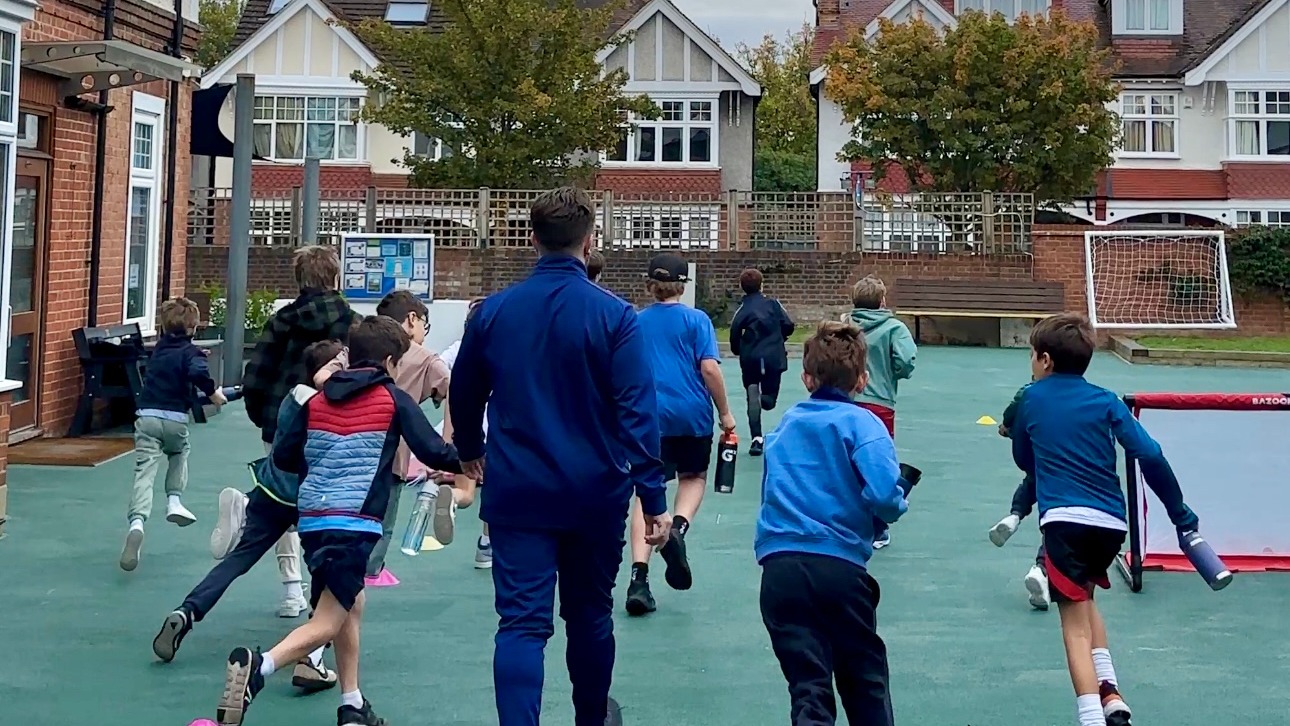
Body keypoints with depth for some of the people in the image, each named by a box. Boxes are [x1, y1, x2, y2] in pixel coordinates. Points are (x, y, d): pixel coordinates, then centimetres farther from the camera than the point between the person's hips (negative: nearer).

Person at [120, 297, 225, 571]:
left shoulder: (158, 349, 17)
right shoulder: (191, 352, 0)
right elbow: (198, 373, -22)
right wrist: (212, 392, -9)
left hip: (147, 415, 2)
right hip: (175, 419, -2)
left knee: (145, 472, -8)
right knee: (179, 456, 31)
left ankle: (137, 523, -28)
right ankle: (174, 500, 15)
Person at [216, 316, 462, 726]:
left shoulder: (317, 401, 13)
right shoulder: (394, 400, 1)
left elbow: (284, 457, 14)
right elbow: (433, 451, 0)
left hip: (312, 519, 6)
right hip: (354, 522, -6)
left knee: (352, 606, 22)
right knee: (328, 622, -5)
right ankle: (257, 667, -29)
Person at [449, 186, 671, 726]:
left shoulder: (494, 311, -1)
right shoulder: (614, 315, -10)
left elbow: (464, 396, 12)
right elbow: (638, 413, -14)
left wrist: (469, 452, 31)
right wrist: (654, 499, -10)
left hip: (517, 493, 1)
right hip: (595, 495, 0)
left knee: (521, 624, -1)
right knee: (589, 614, 18)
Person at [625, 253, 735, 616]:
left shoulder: (635, 322, 7)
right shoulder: (696, 320, -1)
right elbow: (709, 368, -10)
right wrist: (725, 412, 0)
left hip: (649, 418, 1)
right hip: (692, 414, -1)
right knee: (694, 477, 22)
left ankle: (639, 578, -8)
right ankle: (678, 528, -9)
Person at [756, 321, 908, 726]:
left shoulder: (785, 424, 14)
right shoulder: (861, 423, -2)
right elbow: (885, 497, -15)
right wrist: (899, 501, 5)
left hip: (778, 567, 3)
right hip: (840, 566, -3)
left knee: (807, 685, 3)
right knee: (865, 678, 17)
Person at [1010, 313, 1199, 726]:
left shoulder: (1030, 400, 10)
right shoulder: (1106, 401, 11)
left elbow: (1024, 461, 22)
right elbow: (1150, 455, 0)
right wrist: (1180, 514, 4)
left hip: (1065, 520, -3)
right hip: (1112, 523, 4)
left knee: (1075, 625, -2)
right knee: (1083, 598, 27)